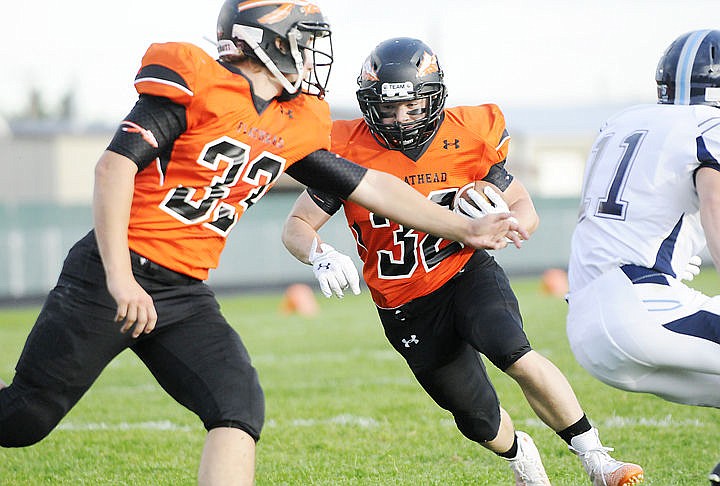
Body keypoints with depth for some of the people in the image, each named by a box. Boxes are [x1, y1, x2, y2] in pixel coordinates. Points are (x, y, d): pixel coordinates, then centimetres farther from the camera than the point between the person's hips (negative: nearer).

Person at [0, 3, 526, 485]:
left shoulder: (295, 125, 11)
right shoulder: (197, 83, -11)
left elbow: (370, 186, 21)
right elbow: (114, 165, -16)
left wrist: (464, 229, 23)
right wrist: (119, 277, -21)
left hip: (185, 291, 7)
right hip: (112, 275, -6)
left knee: (240, 408, -11)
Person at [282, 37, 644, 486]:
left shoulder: (467, 139, -12)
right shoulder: (350, 151, -14)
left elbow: (526, 211, -1)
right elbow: (297, 226, -6)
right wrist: (322, 257, -28)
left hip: (468, 275, -1)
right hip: (407, 310, 1)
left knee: (514, 354, -31)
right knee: (481, 422, 9)